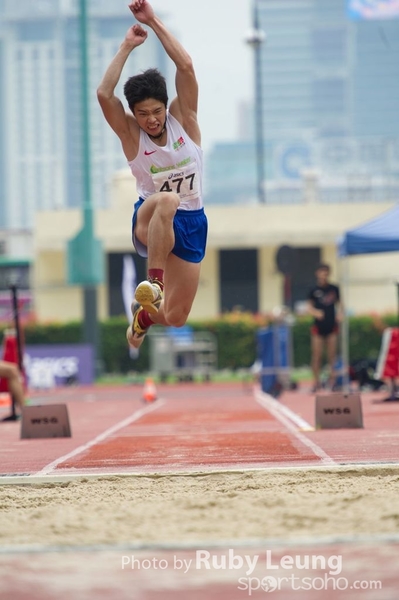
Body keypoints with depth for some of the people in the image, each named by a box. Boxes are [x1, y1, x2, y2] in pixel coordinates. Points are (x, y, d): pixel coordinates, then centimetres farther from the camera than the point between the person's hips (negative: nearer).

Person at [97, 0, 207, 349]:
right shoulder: (131, 134, -6)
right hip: (150, 218, -3)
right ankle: (153, 282, -39)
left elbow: (185, 67, -15)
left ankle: (145, 314, 39)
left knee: (176, 318, 2)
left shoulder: (183, 119, -3)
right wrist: (127, 46, -18)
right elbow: (104, 94, -22)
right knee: (166, 200, -42)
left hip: (191, 222, 3)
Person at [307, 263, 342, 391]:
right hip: (319, 326, -1)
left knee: (332, 354, 2)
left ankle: (332, 377, 12)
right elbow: (310, 306, 5)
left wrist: (340, 314, -4)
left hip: (331, 325, 1)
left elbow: (339, 304, 13)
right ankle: (316, 380, 7)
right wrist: (315, 312, -15)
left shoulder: (334, 289, 4)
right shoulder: (314, 290, 0)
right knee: (317, 355, -1)